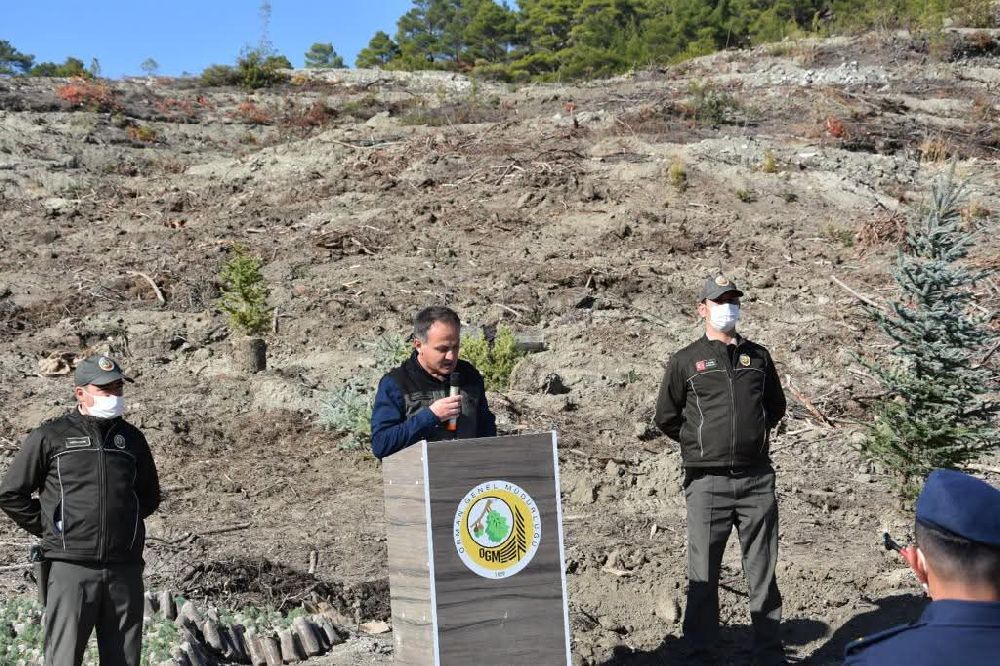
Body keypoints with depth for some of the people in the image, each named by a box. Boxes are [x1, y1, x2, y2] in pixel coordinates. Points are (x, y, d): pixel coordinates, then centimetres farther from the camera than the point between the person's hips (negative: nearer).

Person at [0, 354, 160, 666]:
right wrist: (47, 527, 3)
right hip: (70, 566, -3)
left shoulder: (132, 438, 14)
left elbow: (150, 496, 27)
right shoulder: (50, 436, 3)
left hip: (125, 567, 3)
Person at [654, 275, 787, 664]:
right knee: (704, 572, 1)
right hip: (707, 482, -2)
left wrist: (756, 435, 15)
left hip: (757, 479, 3)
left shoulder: (758, 357, 13)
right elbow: (666, 418, 9)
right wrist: (698, 443, 10)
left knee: (762, 569, 7)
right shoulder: (686, 361, 4)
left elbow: (776, 406, 26)